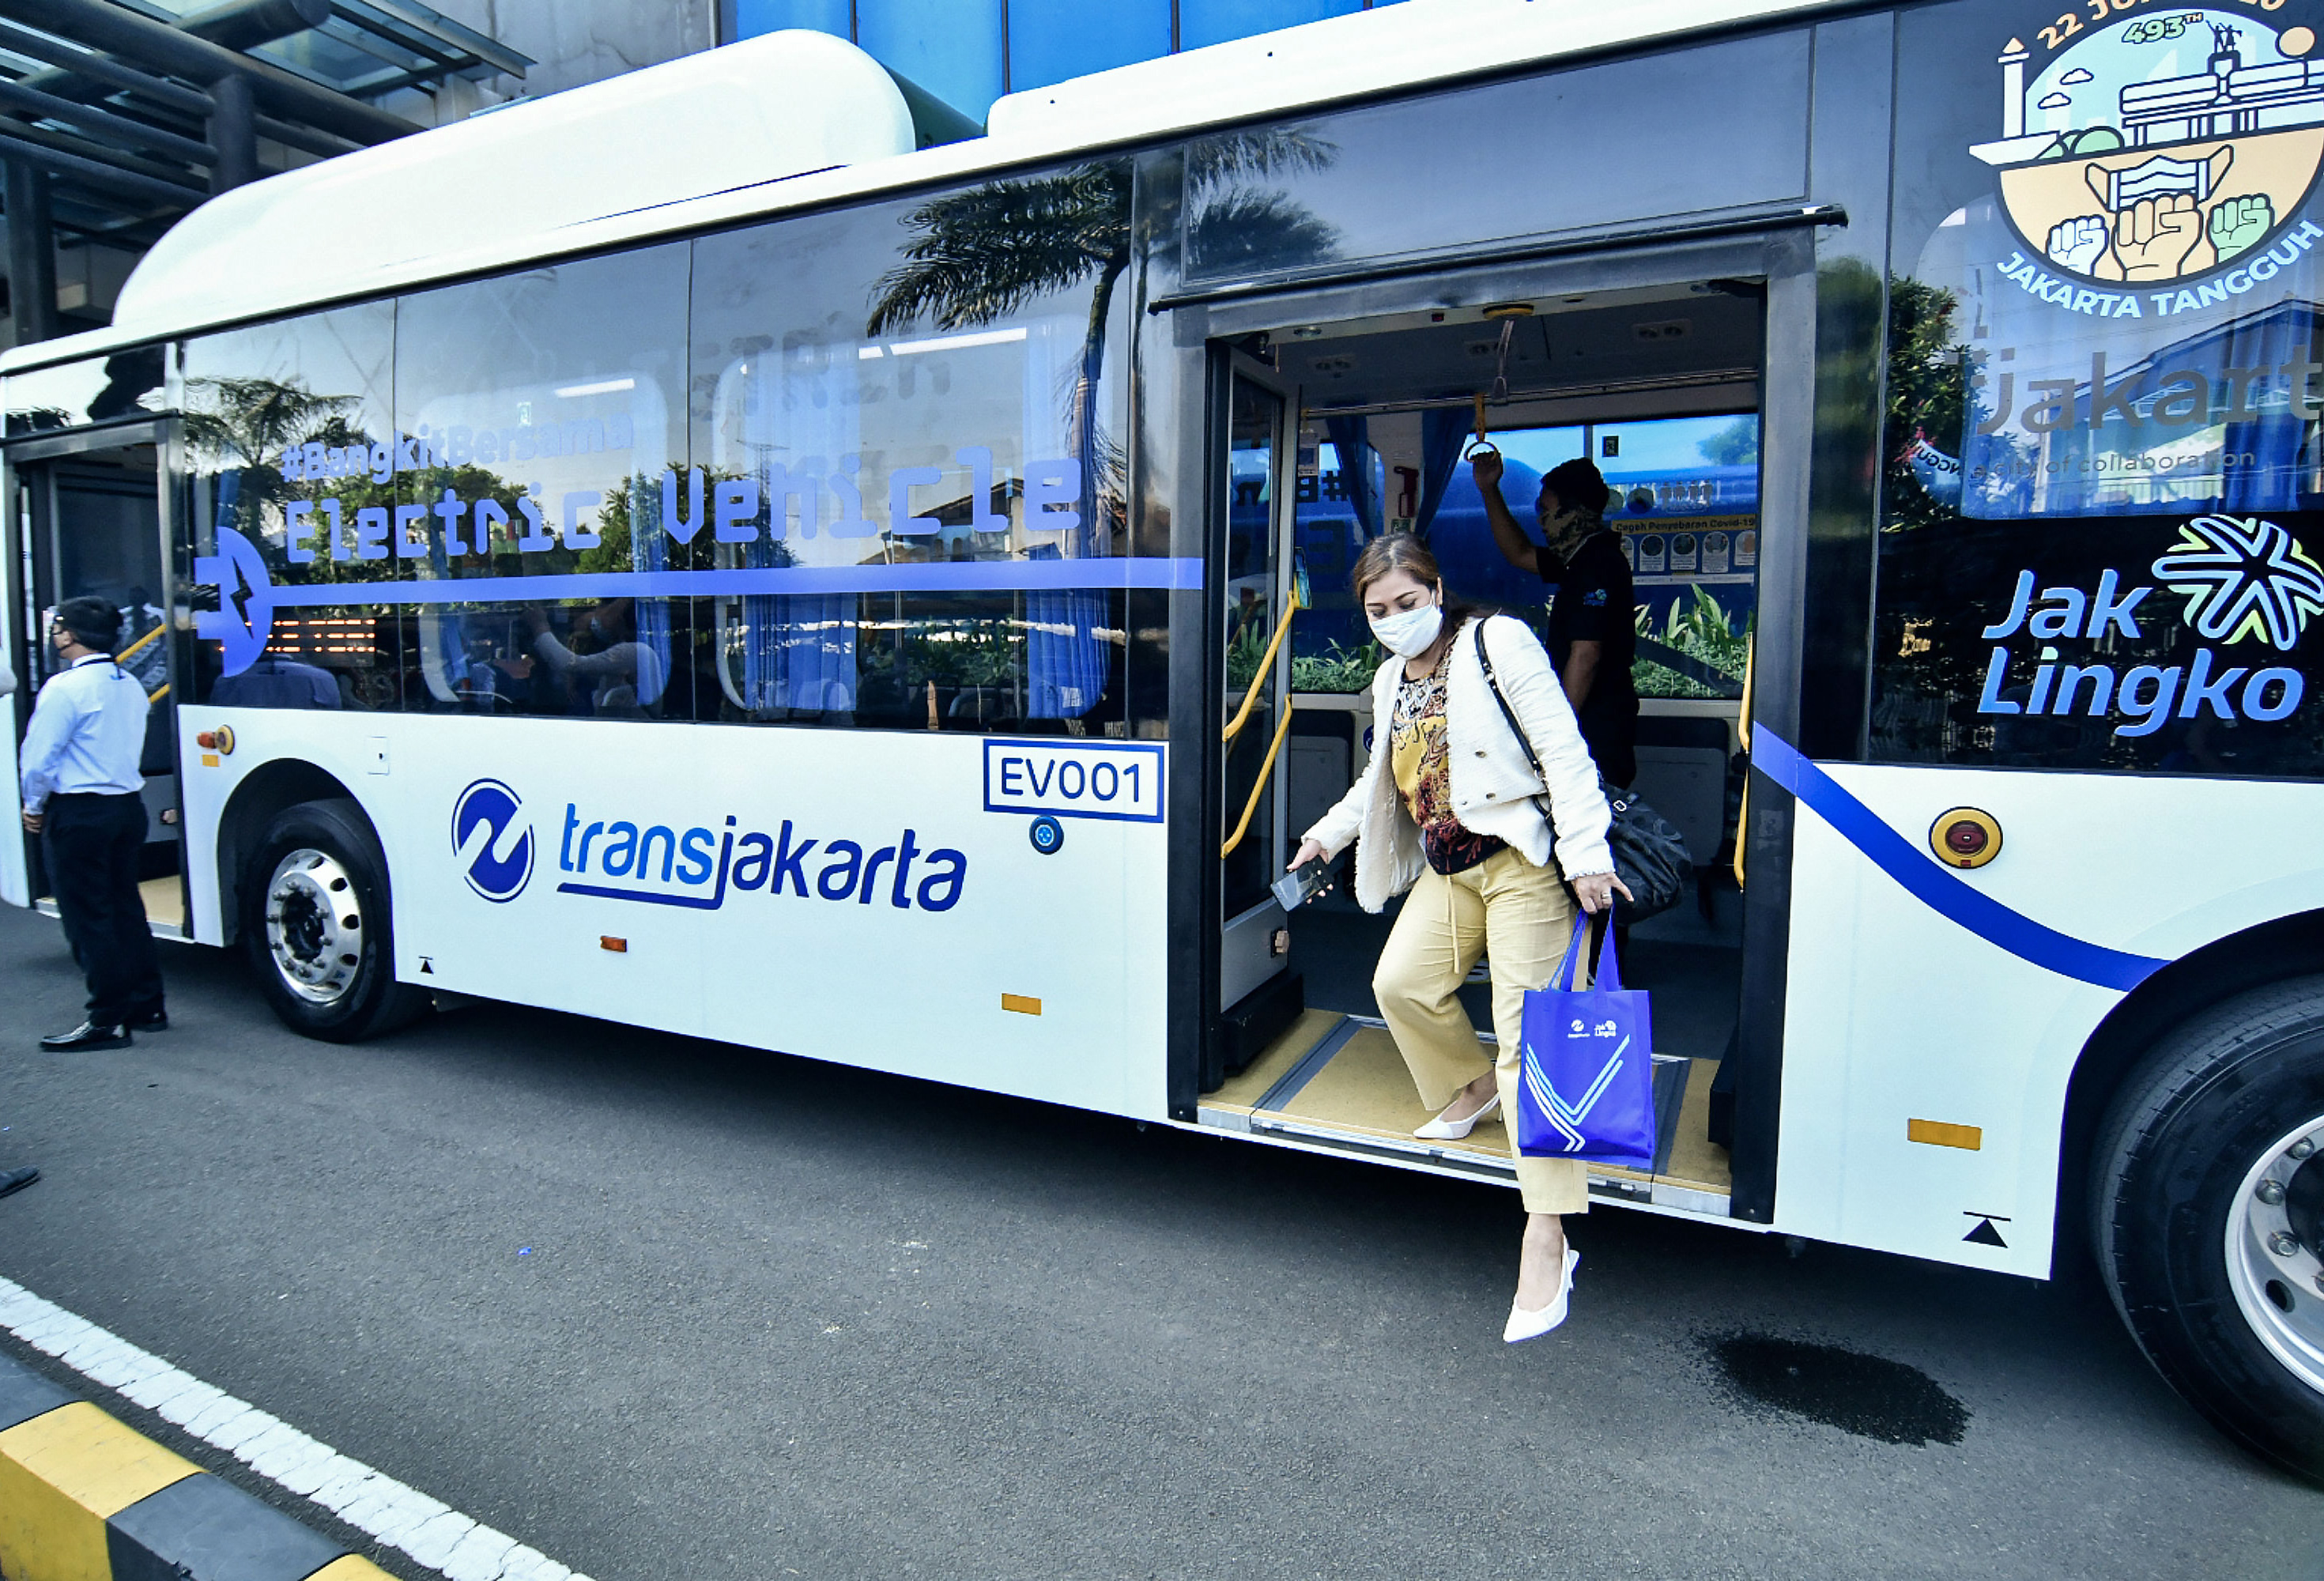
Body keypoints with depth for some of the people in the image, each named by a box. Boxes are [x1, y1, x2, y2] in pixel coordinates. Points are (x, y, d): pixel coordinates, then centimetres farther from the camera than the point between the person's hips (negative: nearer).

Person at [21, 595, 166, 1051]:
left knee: (87, 916, -1)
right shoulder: (130, 686, 8)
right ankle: (146, 1006, 20)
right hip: (128, 806, 8)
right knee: (125, 907, 14)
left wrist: (34, 807, 2)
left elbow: (40, 757, -15)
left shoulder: (66, 687, -16)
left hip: (78, 813, -8)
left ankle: (108, 1021, 3)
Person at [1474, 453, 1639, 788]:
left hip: (1597, 731, -10)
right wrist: (1489, 491, 25)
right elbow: (1520, 554, 30)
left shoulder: (1598, 565, -16)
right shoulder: (1583, 560, 15)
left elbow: (1585, 656, -22)